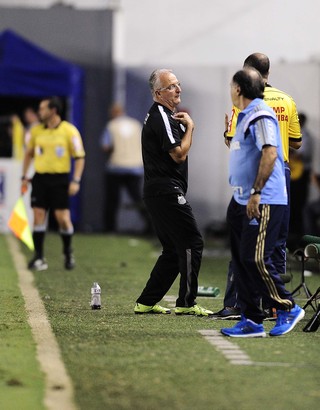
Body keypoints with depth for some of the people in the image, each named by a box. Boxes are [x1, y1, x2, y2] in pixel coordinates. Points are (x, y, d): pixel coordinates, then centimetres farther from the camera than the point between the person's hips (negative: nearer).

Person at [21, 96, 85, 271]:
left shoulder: (69, 131, -7)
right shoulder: (36, 130, 7)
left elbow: (80, 157, -5)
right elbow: (29, 153, 19)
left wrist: (76, 181, -12)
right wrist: (24, 177, 13)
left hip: (60, 179, -4)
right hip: (40, 178, 4)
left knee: (63, 218, -5)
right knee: (38, 216, -3)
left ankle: (68, 253, 18)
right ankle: (38, 258, 2)